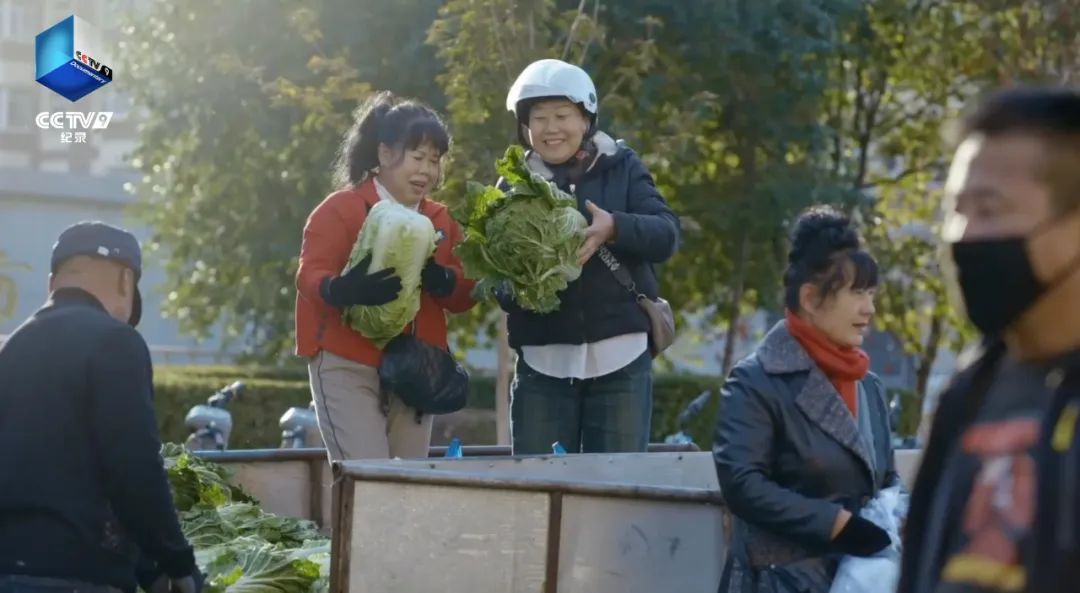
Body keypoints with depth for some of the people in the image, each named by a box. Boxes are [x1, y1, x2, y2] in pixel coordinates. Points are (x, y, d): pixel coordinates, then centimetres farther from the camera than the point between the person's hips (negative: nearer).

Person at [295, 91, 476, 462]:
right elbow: (309, 277, -12)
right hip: (348, 368, -6)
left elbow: (465, 295, 10)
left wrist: (441, 281, -15)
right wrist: (343, 291, -36)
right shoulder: (341, 209, -5)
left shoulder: (441, 221, 13)